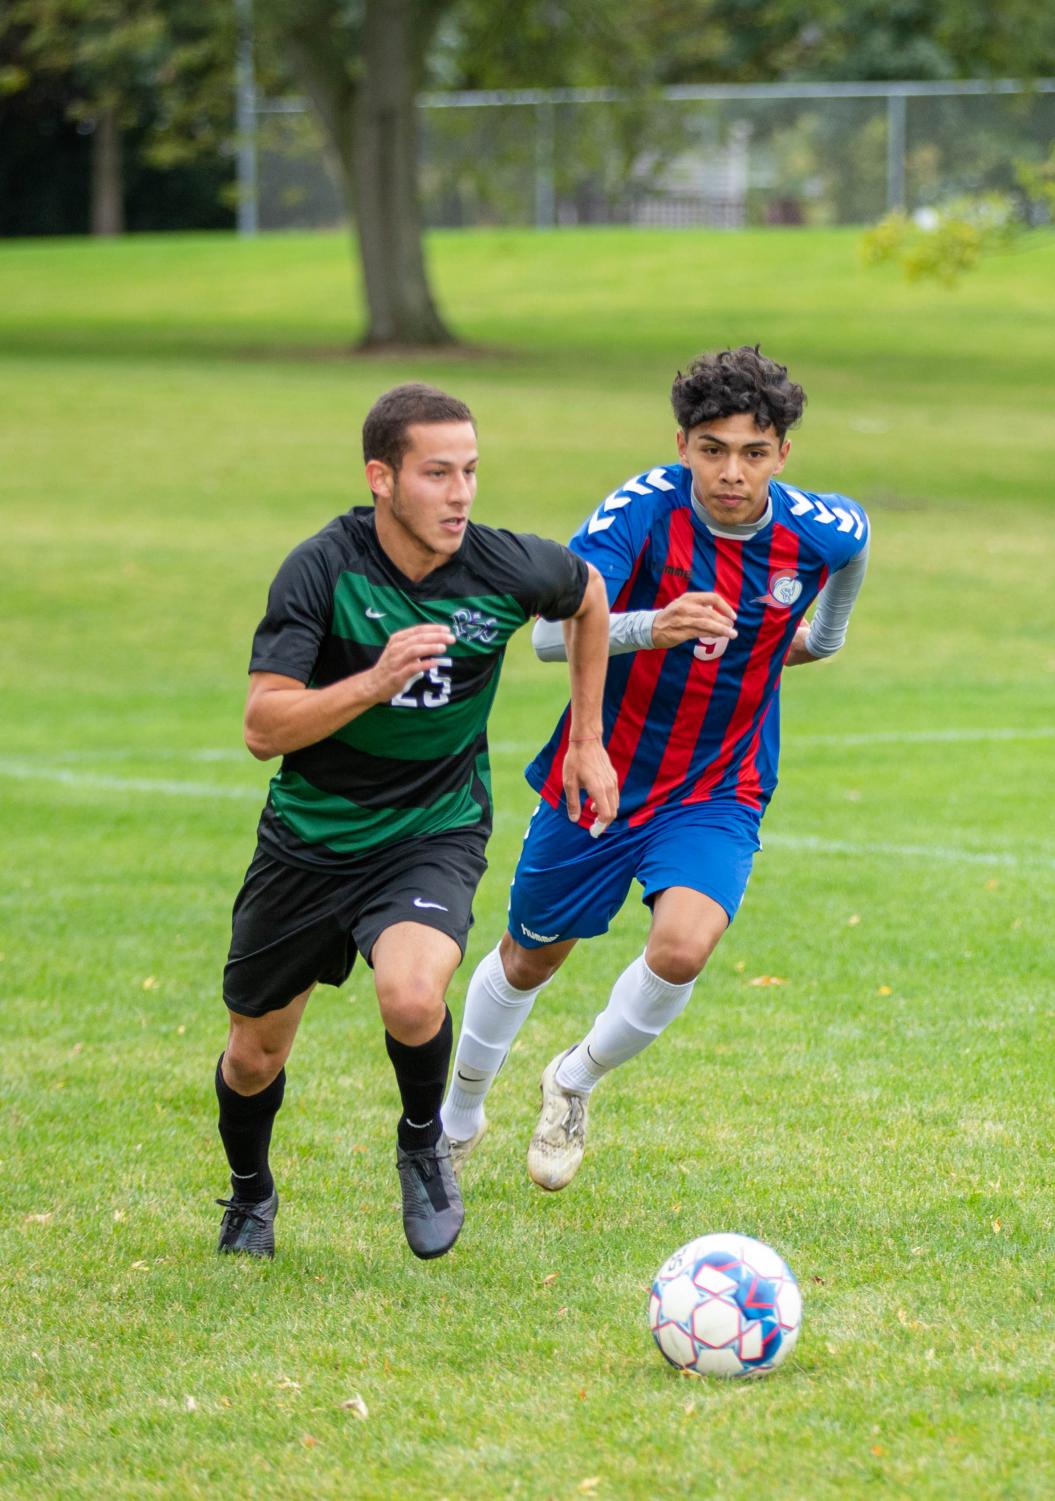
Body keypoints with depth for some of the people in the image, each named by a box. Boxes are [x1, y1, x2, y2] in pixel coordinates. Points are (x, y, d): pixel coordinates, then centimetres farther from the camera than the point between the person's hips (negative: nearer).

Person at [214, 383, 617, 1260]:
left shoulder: (505, 569, -13)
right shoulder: (322, 570, -18)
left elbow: (588, 595, 12)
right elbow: (264, 728, -22)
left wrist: (588, 742, 14)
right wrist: (375, 680, -36)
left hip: (435, 833, -1)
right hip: (310, 837, 1)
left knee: (412, 996, -31)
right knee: (256, 1055, 13)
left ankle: (425, 1144, 2)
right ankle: (250, 1197, 46)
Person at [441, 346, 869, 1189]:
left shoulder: (822, 531, -15)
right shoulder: (644, 509, -25)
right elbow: (550, 634, -35)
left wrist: (824, 635, 26)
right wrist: (650, 627, -53)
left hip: (719, 791, 1)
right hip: (602, 771, -1)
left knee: (683, 946, -25)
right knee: (531, 957, 17)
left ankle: (577, 1083, 6)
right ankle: (459, 1118, 45)